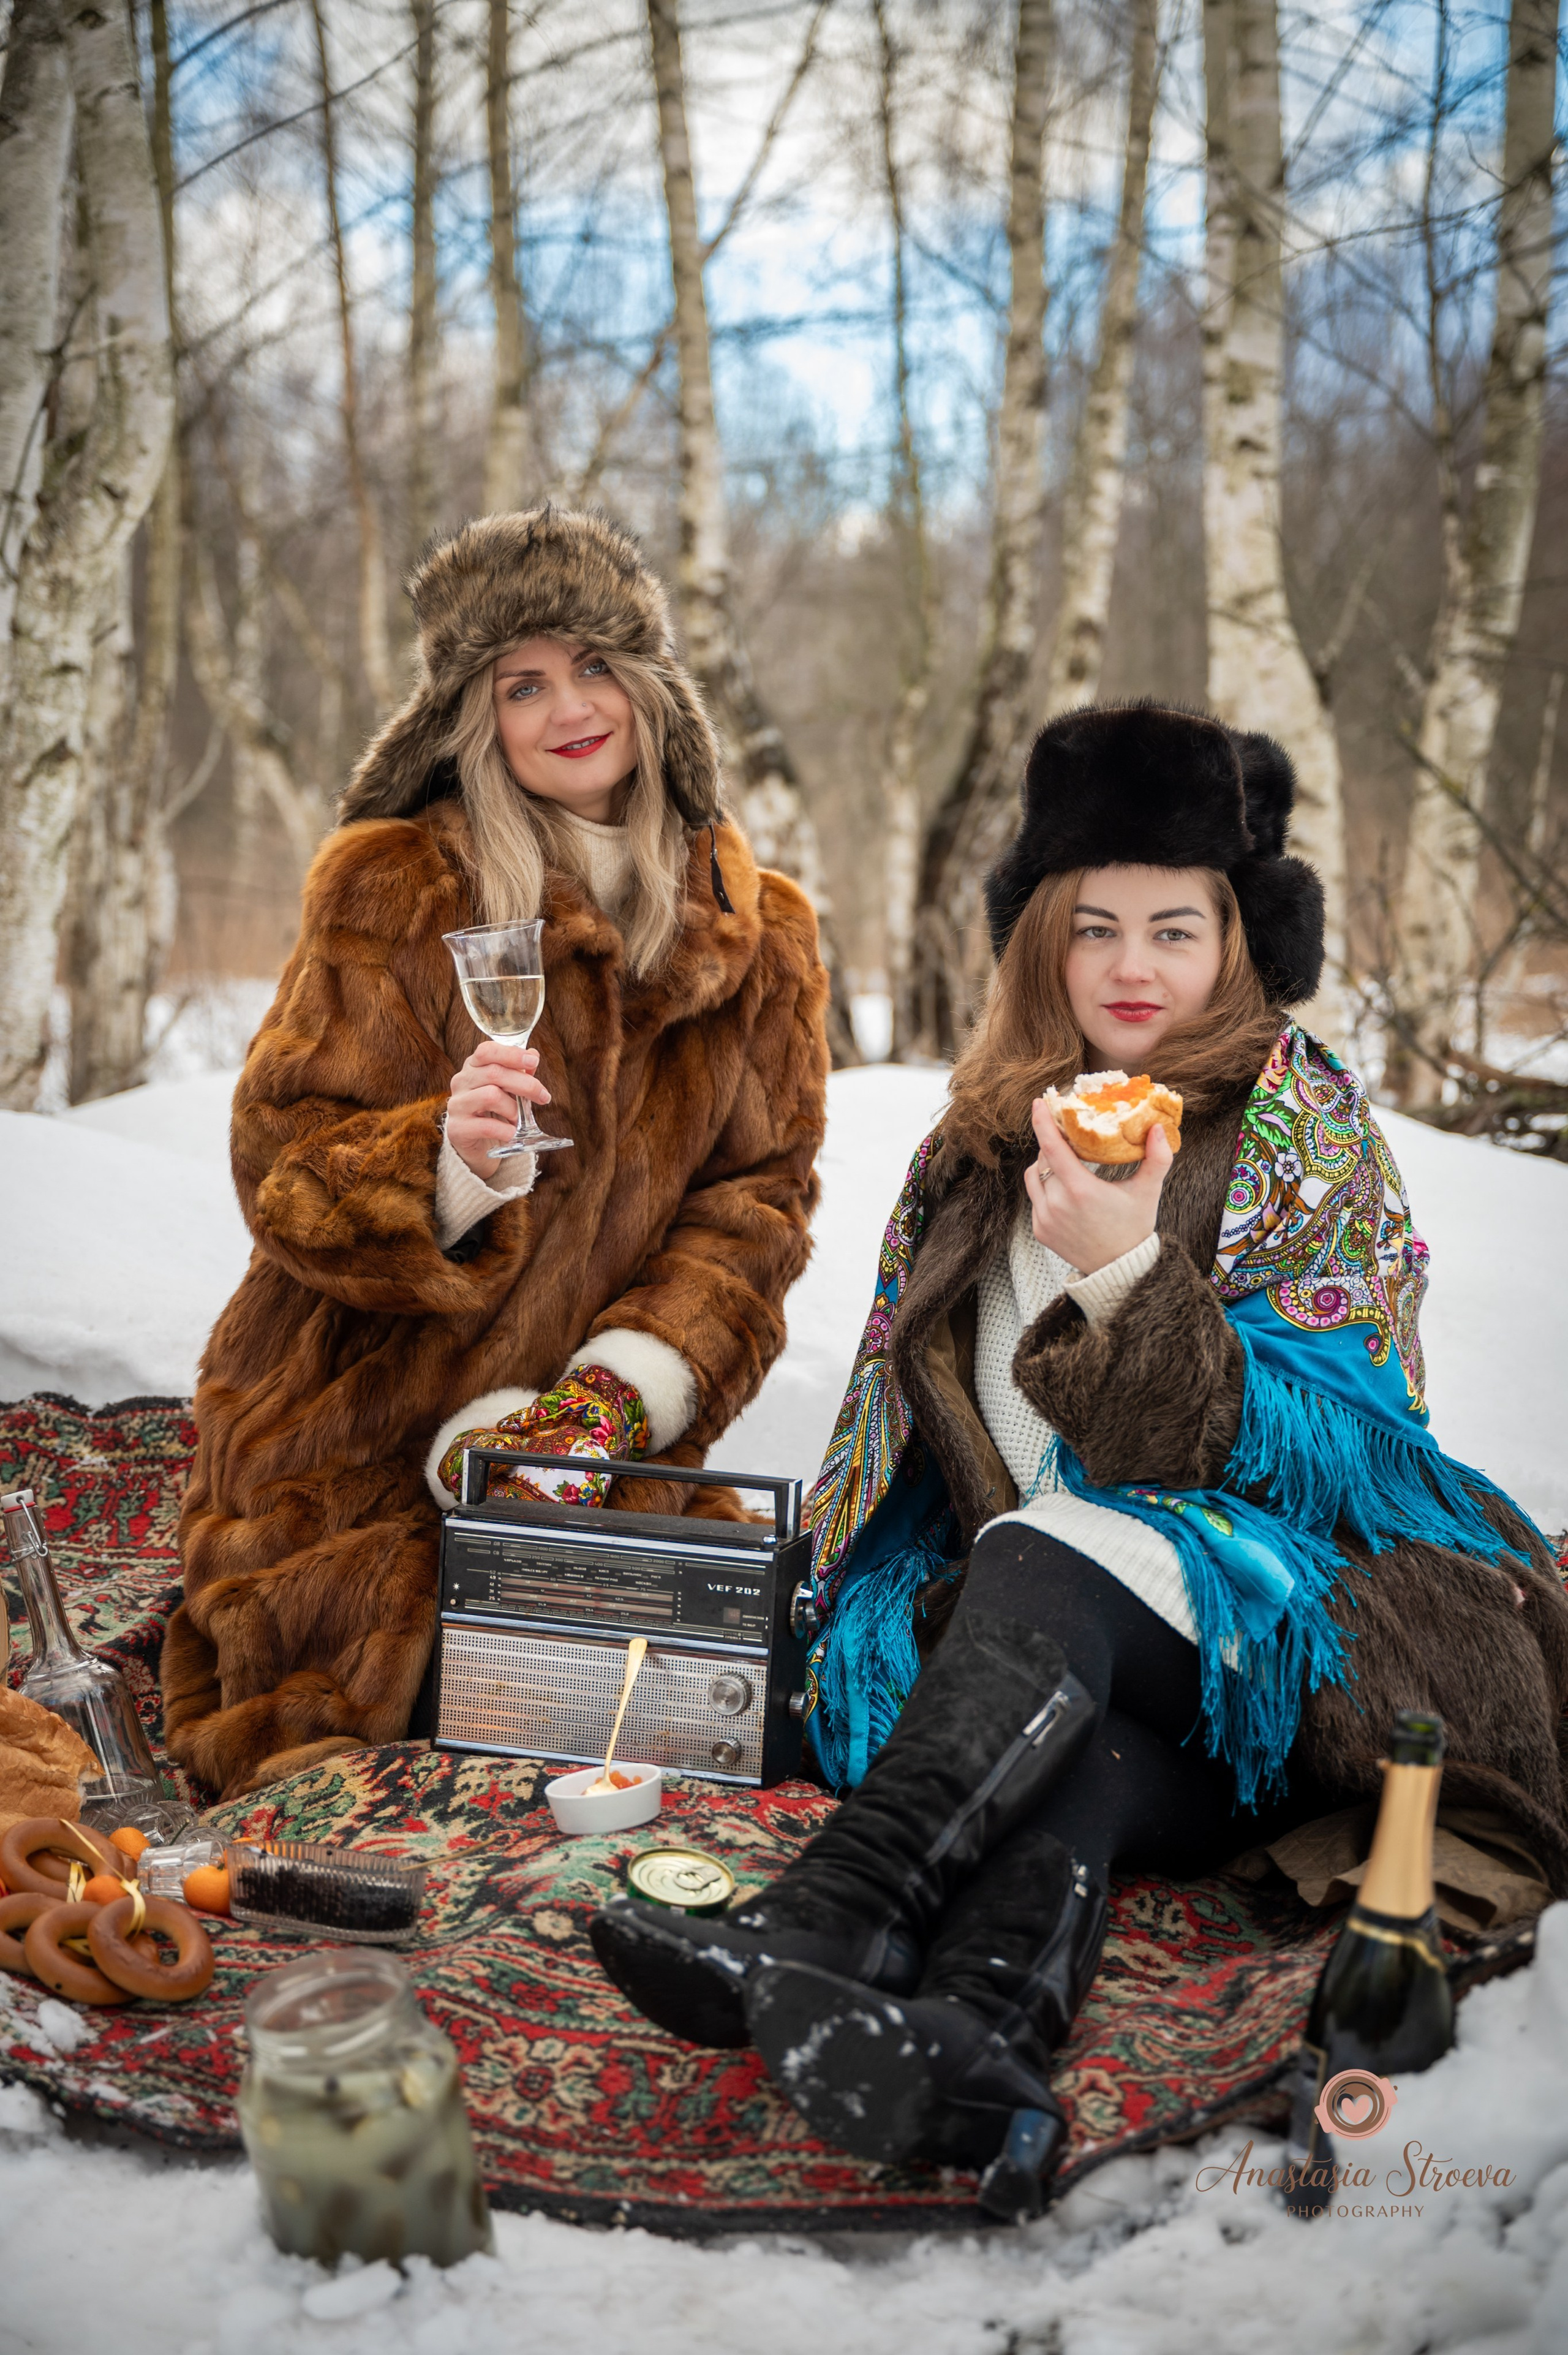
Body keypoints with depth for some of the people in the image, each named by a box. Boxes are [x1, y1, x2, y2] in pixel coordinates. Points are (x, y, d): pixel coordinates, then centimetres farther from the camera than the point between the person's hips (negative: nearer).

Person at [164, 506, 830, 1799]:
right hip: (363, 1456, -2)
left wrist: (626, 1387, -12)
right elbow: (285, 1172, -6)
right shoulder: (391, 887, -3)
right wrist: (445, 1160, -28)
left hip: (614, 1459, 3)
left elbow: (758, 1199, 3)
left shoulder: (758, 930, 6)